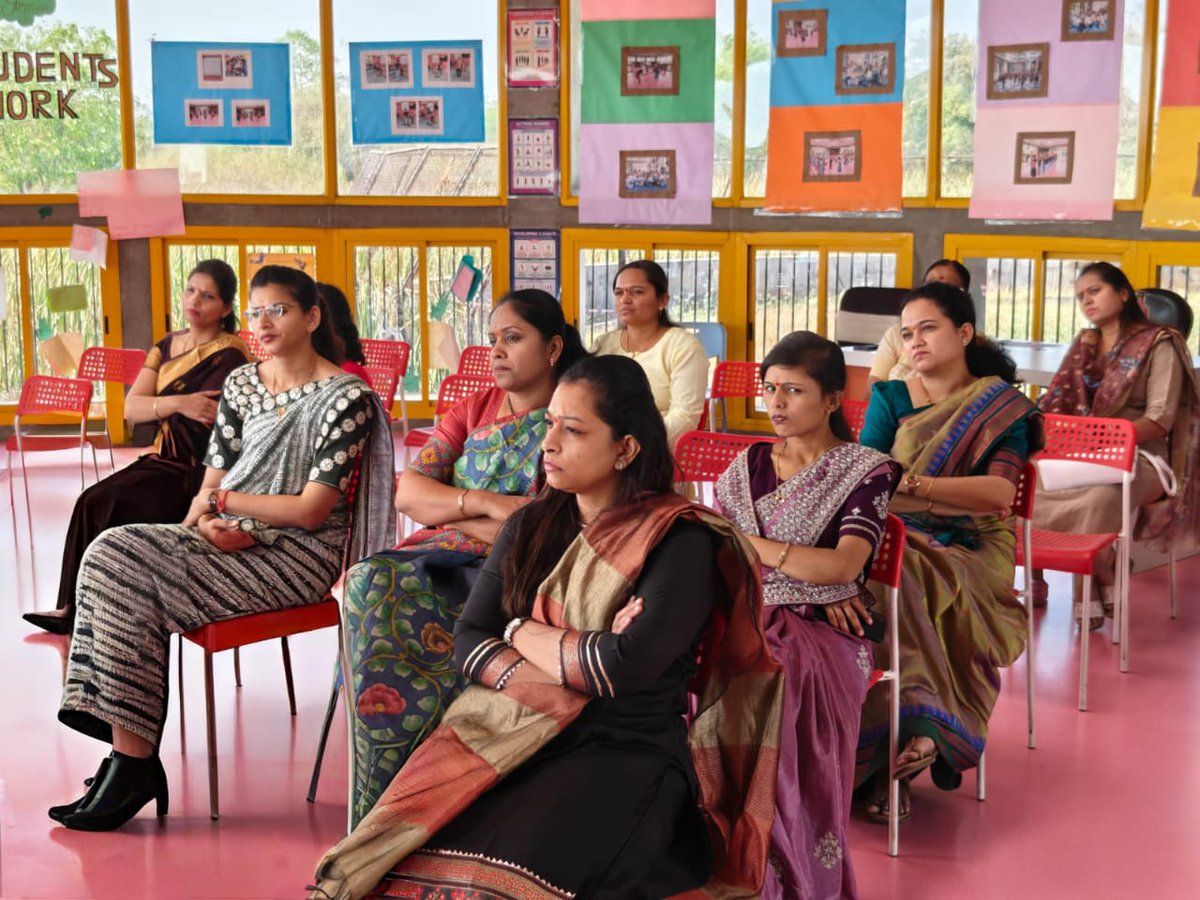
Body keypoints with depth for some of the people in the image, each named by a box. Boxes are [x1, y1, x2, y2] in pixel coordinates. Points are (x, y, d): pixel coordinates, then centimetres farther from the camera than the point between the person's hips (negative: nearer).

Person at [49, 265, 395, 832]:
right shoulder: (241, 383, 13)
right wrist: (211, 523, -11)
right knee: (112, 552, -20)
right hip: (231, 541, 7)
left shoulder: (346, 397, -7)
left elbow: (311, 511, -13)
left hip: (299, 555, -7)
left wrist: (223, 500, -7)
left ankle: (133, 762, -15)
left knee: (134, 579, -23)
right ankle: (131, 753, -21)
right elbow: (211, 483, 11)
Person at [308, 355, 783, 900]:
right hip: (509, 735, 5)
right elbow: (469, 642, 5)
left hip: (625, 754, -4)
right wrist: (579, 660, -12)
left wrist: (523, 633, -1)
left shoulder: (680, 542, -6)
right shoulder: (530, 527, 12)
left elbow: (627, 666, -17)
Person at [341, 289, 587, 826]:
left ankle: (383, 801, -21)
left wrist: (451, 511, -2)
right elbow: (407, 492, 10)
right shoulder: (474, 411, 21)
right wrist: (486, 504, -7)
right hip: (444, 561, 5)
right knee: (371, 582, -28)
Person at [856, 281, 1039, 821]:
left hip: (970, 548, -2)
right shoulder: (889, 398, 15)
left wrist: (914, 482, -23)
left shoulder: (1002, 406, 7)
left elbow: (1000, 492, -10)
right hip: (896, 538, 2)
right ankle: (918, 728, -34)